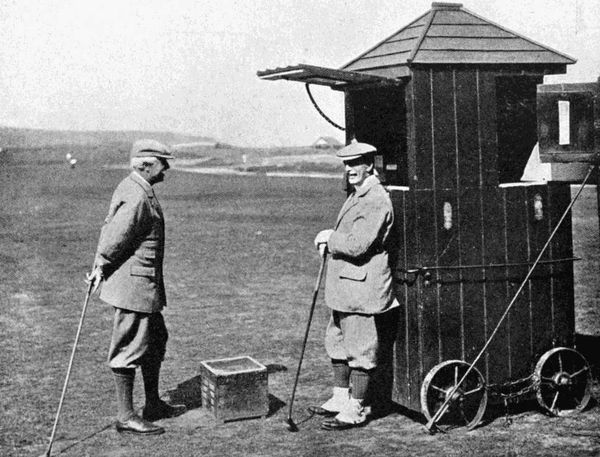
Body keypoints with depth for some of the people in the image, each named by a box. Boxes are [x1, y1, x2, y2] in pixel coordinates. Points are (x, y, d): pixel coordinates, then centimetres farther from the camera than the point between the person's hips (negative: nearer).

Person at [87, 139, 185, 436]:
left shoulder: (134, 189, 14)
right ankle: (126, 417, 5)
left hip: (146, 283, 11)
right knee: (130, 349, -3)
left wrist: (100, 268, 10)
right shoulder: (136, 197, -21)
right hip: (133, 284, -11)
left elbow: (110, 230, 15)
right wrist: (101, 269, -11)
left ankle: (154, 405, 30)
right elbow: (116, 237, -22)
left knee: (156, 341, 19)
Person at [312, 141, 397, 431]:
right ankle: (341, 398, 30)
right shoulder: (356, 196, 15)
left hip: (362, 287, -10)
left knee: (360, 349, -2)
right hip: (344, 286, 10)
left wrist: (329, 237, -10)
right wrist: (330, 240, 6)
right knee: (338, 342, 18)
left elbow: (356, 245, -25)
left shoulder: (377, 201, -18)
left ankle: (356, 409, 7)